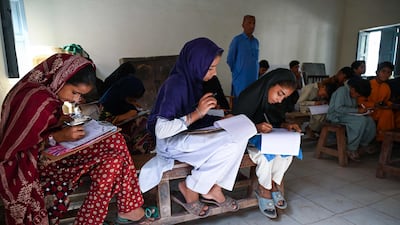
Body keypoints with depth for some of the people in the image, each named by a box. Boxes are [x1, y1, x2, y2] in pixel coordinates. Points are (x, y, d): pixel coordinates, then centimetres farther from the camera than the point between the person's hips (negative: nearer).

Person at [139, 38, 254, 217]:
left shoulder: (193, 79, 4)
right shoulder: (176, 84, -22)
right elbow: (160, 131, -26)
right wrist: (197, 113, -28)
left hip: (190, 136, 8)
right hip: (170, 142, -8)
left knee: (240, 137, -9)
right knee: (229, 142, -23)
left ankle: (214, 189, 1)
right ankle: (189, 189, -5)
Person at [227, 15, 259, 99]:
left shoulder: (256, 41, 12)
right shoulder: (237, 40, -4)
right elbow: (230, 60, -1)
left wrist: (256, 75, 13)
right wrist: (234, 75, 3)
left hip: (253, 79, 5)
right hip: (240, 79, -5)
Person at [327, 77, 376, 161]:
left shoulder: (352, 93, 10)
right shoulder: (342, 91, -16)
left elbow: (351, 107, 20)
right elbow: (338, 108, -26)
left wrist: (360, 109, -1)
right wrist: (356, 110, -22)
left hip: (347, 115, 8)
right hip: (336, 116, -8)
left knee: (370, 120, -12)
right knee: (361, 120, -28)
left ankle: (362, 145, 2)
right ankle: (351, 149, -19)